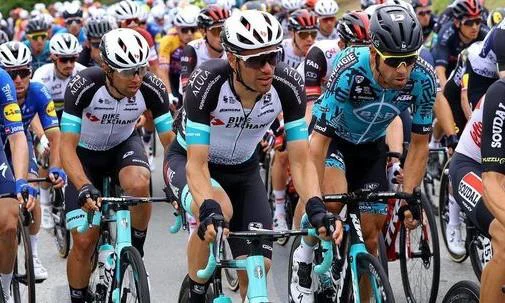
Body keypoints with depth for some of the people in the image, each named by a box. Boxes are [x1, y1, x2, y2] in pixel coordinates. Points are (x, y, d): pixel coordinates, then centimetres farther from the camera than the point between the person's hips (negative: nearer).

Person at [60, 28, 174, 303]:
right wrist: (84, 187, -50)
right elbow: (67, 146, -34)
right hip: (85, 154, -1)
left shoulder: (152, 88, -26)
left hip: (124, 146, 1)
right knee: (84, 240, -8)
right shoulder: (83, 85, -33)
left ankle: (136, 251, -9)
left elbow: (170, 141, -20)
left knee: (138, 185, -34)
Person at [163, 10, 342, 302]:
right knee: (219, 212, -36)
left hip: (243, 169, 3)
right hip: (189, 160, -3)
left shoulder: (288, 85, -26)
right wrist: (209, 210, -53)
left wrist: (317, 208, -39)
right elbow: (197, 163, -35)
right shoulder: (207, 82, -34)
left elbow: (301, 161, -23)